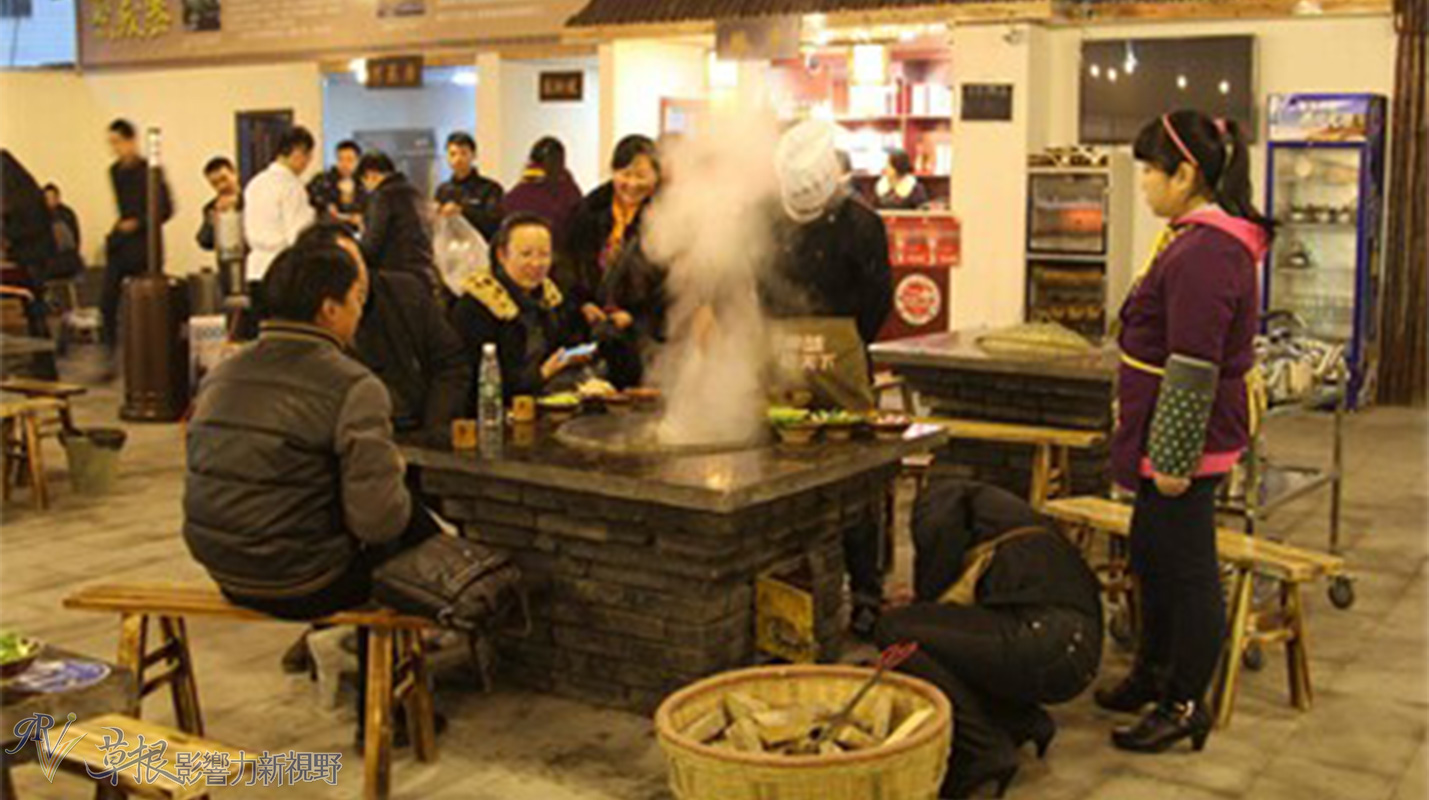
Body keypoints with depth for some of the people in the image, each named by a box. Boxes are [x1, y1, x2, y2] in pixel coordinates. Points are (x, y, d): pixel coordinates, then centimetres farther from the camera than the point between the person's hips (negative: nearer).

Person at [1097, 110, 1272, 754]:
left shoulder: (1205, 254, -22)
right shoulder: (1201, 238, 12)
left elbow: (1193, 372, -24)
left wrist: (1174, 458, -21)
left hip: (1187, 443, -11)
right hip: (1169, 440, 11)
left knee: (1187, 570, 2)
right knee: (1152, 559, 22)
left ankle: (1185, 706, 15)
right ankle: (1152, 675, 39)